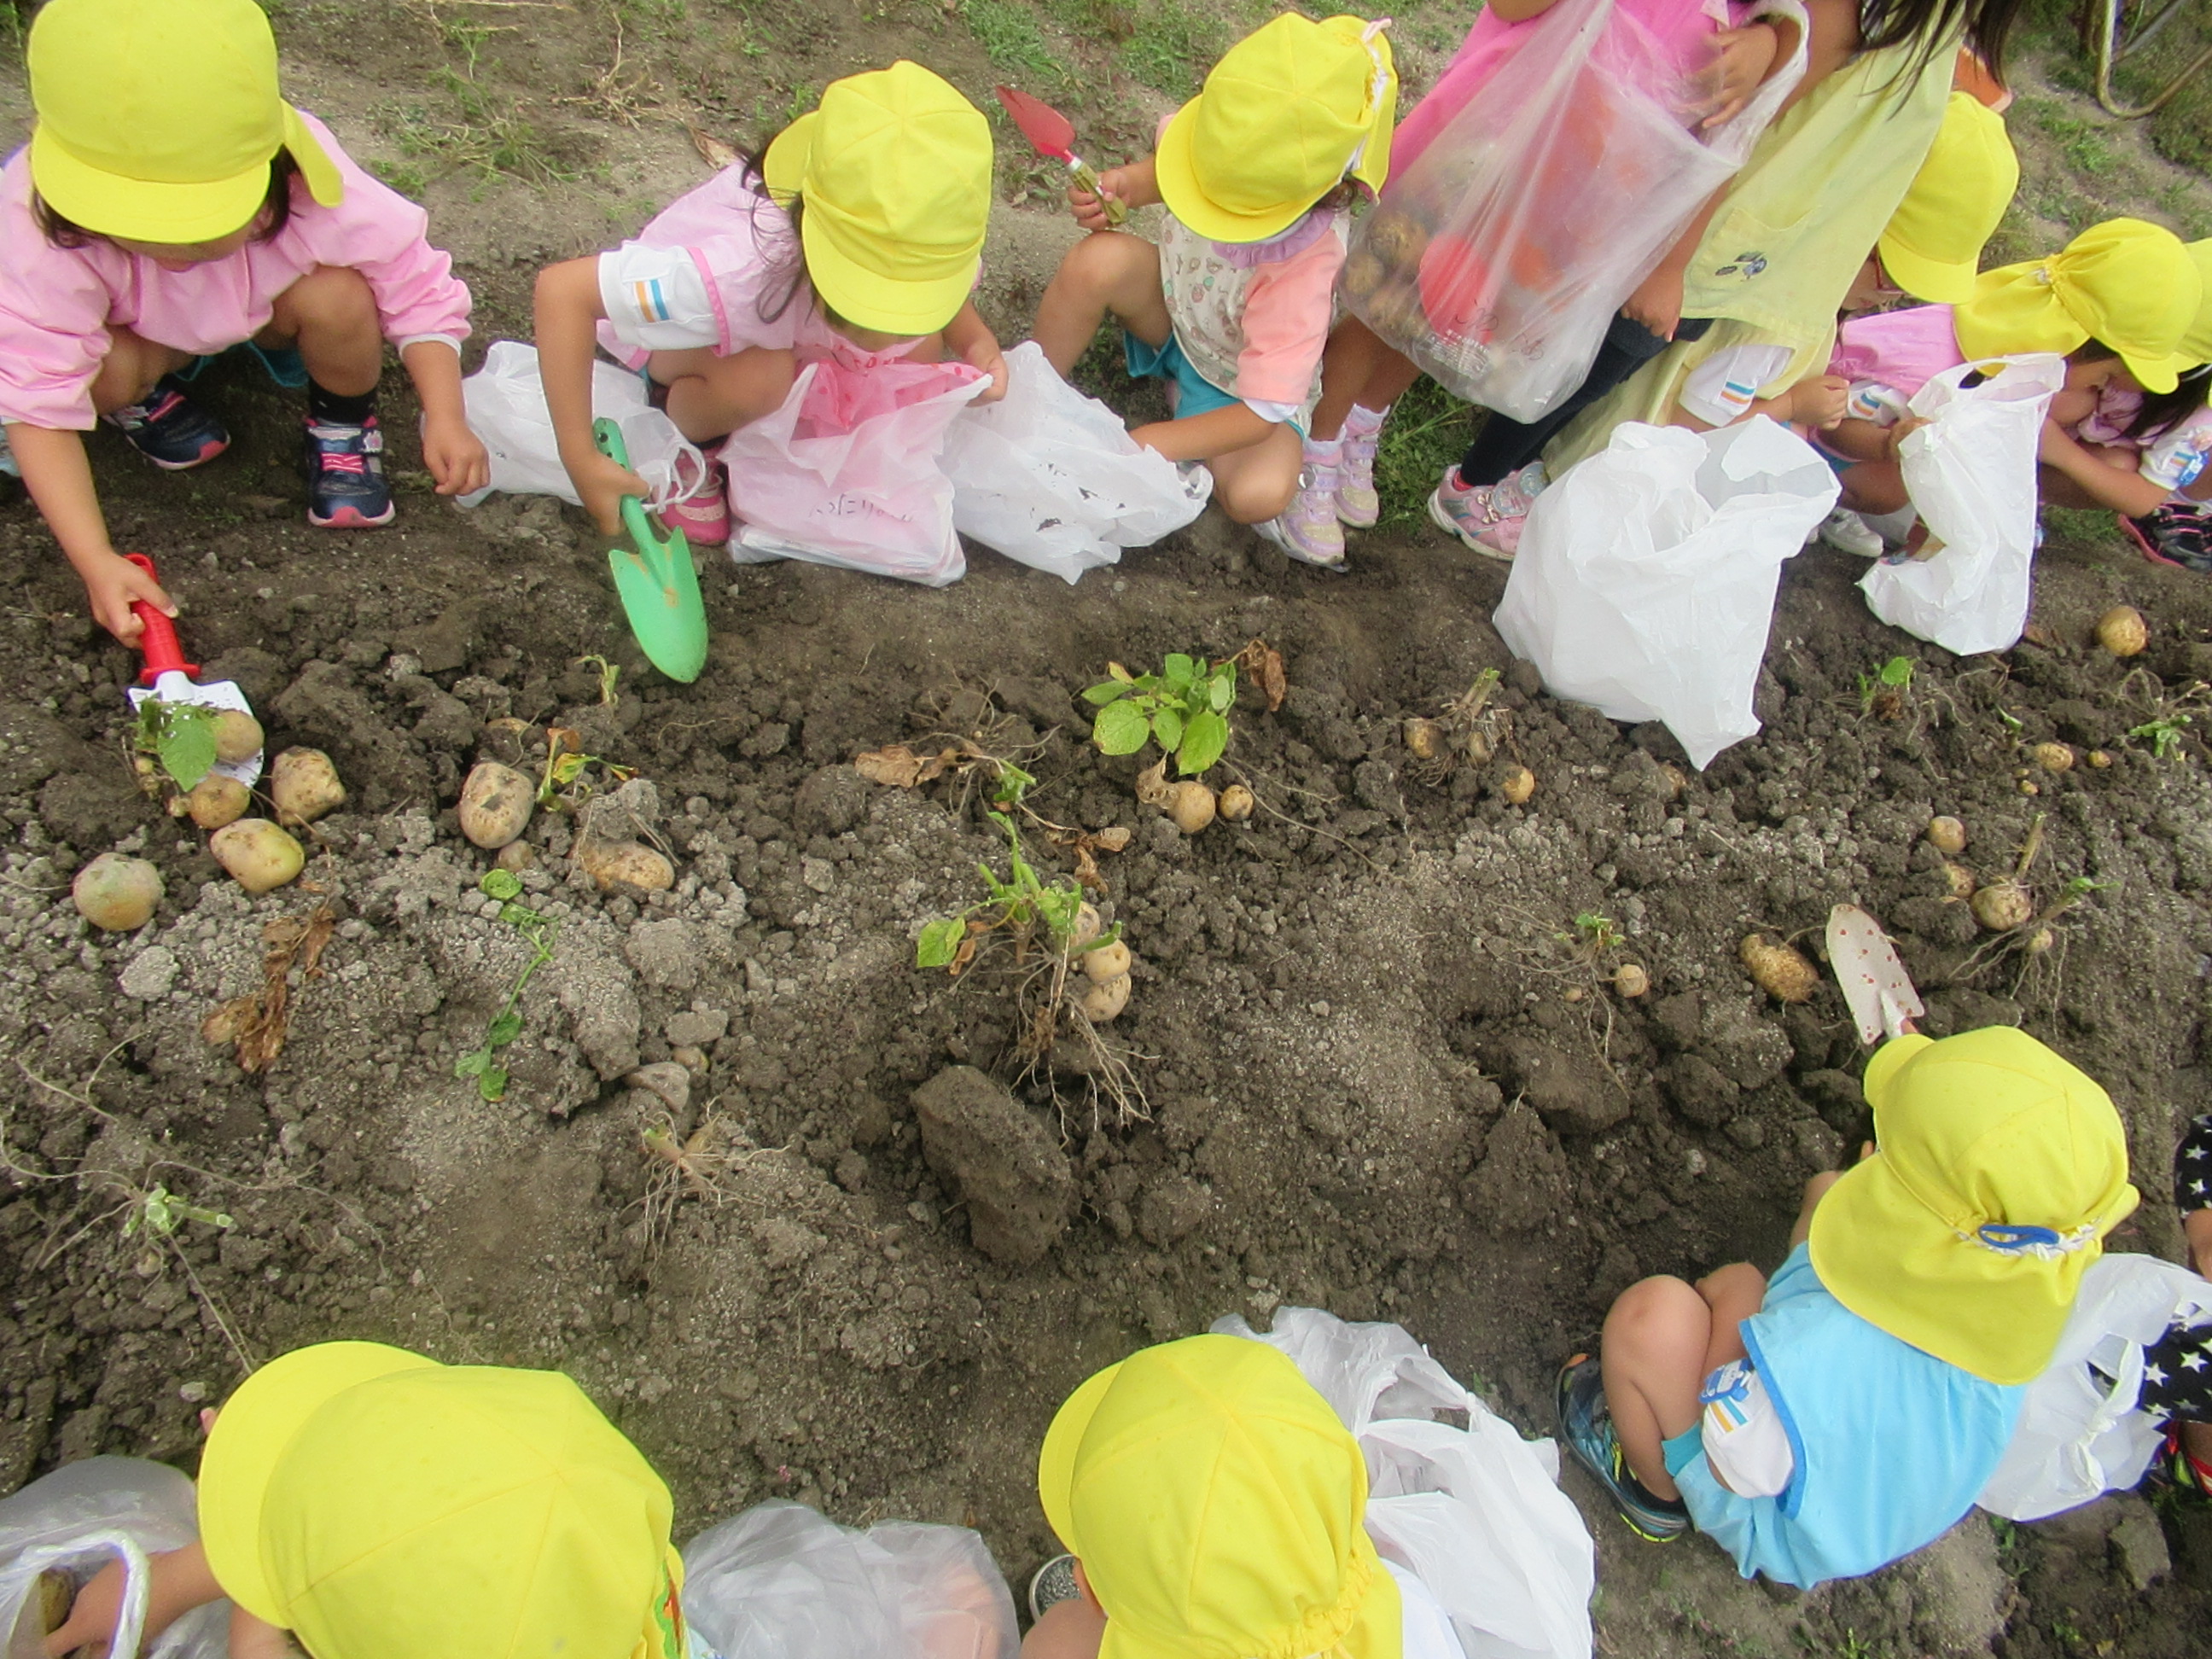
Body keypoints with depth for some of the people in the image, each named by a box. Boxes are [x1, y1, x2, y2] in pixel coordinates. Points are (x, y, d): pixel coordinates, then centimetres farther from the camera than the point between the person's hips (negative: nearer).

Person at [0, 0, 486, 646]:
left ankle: (343, 425, 1)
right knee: (104, 369, -33)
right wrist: (96, 561, -45)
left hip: (273, 314, 1)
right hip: (147, 334, 0)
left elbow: (420, 293, -26)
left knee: (338, 298, -32)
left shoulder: (315, 195, -38)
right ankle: (146, 398, 6)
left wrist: (445, 420, -40)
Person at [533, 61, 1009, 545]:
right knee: (759, 377, -38)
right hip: (682, 340, -5)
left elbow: (942, 288, -5)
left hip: (793, 341, 5)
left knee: (920, 351, -20)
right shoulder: (742, 269, -45)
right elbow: (561, 289, -40)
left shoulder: (927, 255, -31)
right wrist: (583, 464, -42)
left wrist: (975, 340, -28)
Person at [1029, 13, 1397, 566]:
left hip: (1240, 386, -3)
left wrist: (1141, 448, -39)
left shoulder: (1305, 262, -38)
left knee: (1259, 494, -33)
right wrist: (1123, 187, -22)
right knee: (1097, 259, -31)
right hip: (1171, 303, 3)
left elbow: (1262, 412, -35)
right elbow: (1165, 167, 1)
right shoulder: (1232, 147, -26)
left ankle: (1184, 392, -1)